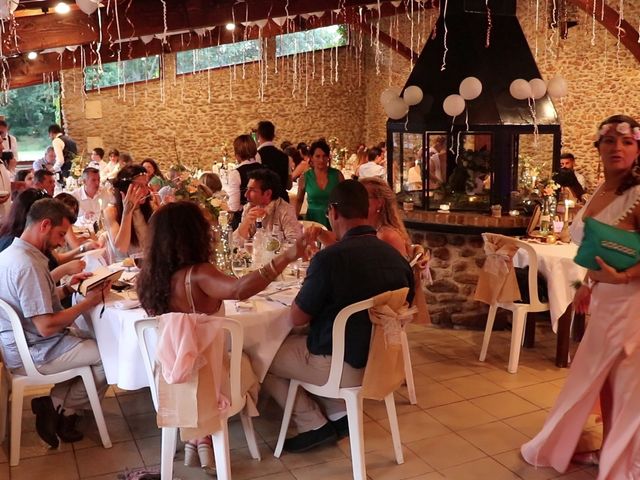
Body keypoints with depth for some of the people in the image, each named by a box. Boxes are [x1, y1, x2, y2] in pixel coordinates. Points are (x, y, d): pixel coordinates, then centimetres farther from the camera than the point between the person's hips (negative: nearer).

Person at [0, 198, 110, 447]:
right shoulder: (28, 265, -27)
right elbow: (46, 326, -28)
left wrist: (67, 288, 4)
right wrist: (88, 302, -18)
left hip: (20, 346, 10)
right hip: (33, 355, -10)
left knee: (92, 339, 19)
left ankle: (54, 403, 13)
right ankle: (63, 411, 11)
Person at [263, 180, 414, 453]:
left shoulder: (329, 258, -24)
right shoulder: (396, 256, -4)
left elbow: (297, 318, -14)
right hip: (380, 358, 7)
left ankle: (314, 425, 10)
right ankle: (340, 414, 20)